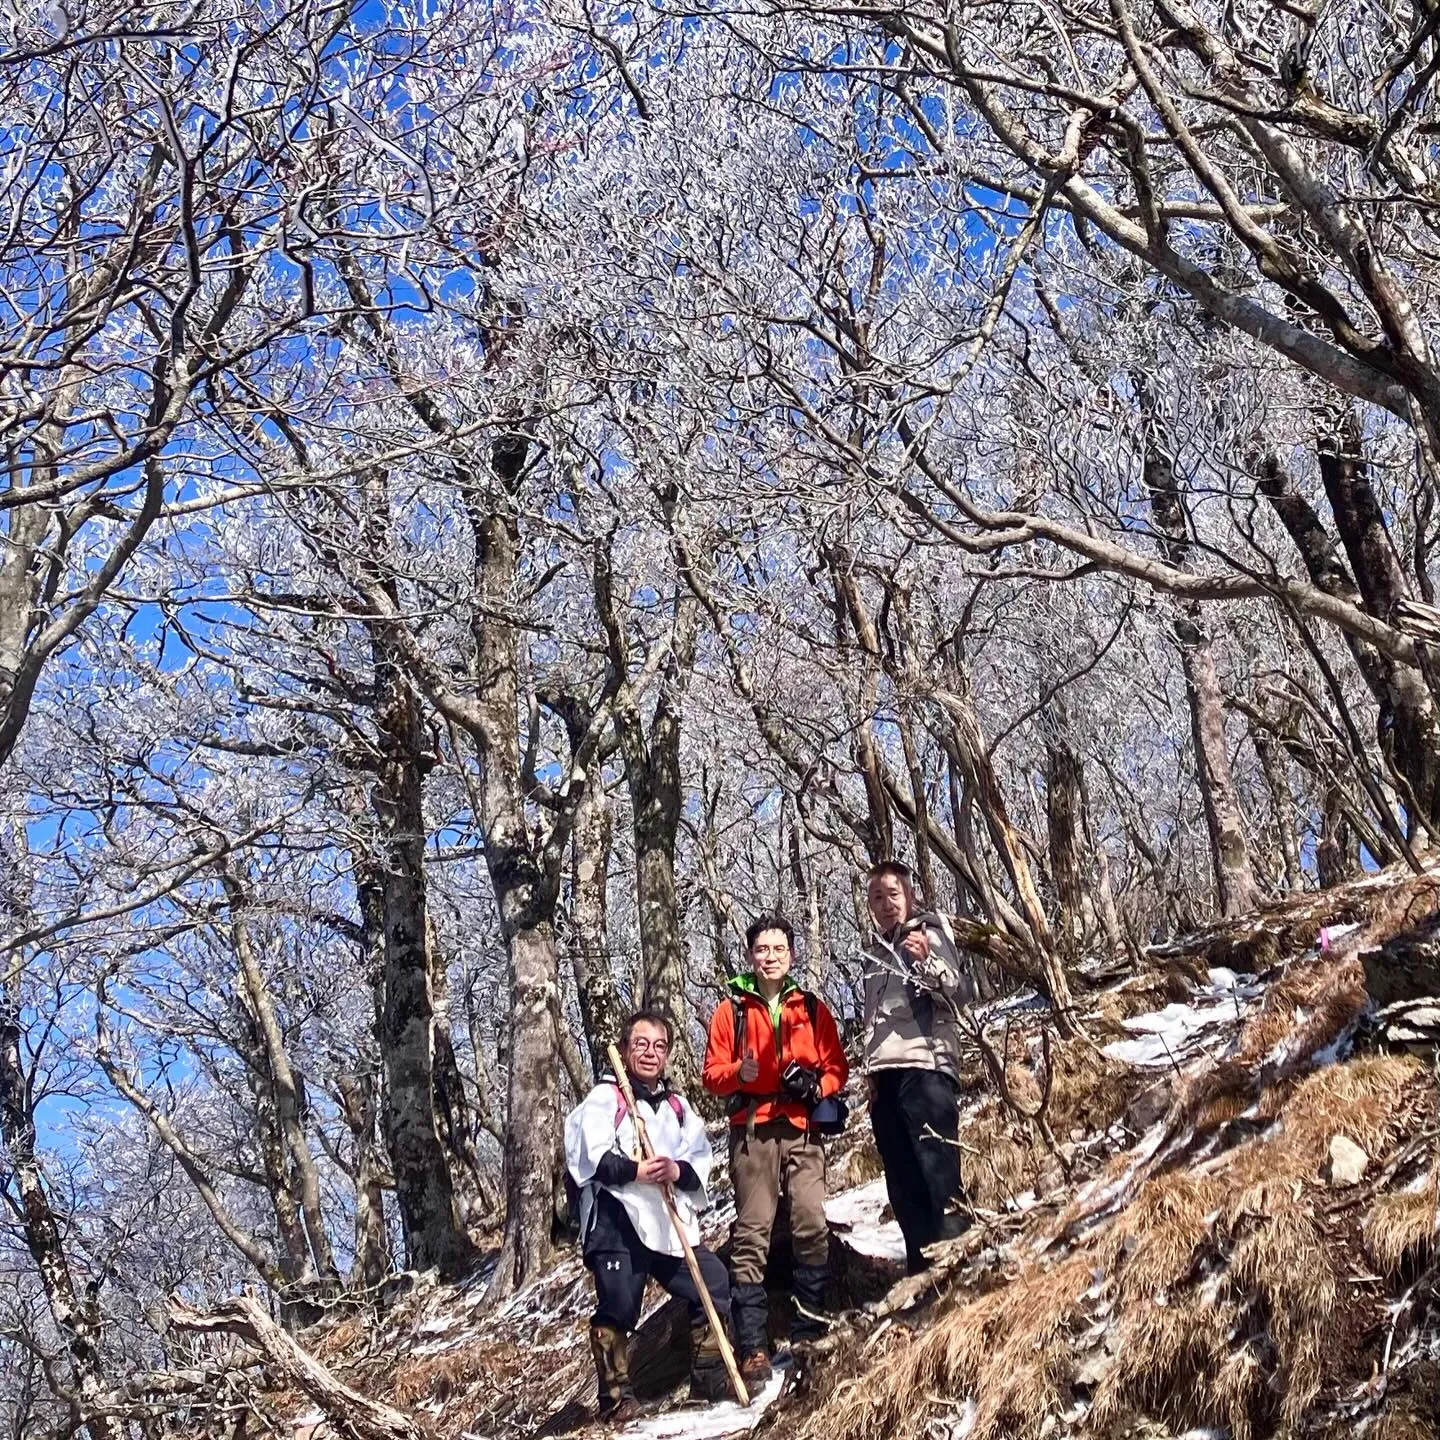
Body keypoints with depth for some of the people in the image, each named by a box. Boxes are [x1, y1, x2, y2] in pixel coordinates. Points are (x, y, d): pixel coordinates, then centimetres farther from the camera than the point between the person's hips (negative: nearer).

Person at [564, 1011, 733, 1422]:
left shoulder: (678, 1105, 19)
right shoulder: (605, 1097, 1)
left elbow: (701, 1160, 11)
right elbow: (591, 1156, -11)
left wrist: (678, 1171, -11)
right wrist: (634, 1170, -23)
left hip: (670, 1222, 6)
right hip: (616, 1219, -6)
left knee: (713, 1285, 3)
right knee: (618, 1307, -7)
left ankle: (710, 1379, 17)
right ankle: (616, 1396, 6)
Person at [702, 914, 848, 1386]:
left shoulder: (813, 1009, 14)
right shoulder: (732, 1010, 9)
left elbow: (837, 1066, 12)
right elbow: (712, 1073, 5)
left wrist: (816, 1085, -8)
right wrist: (738, 1073, -16)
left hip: (803, 1129, 2)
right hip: (753, 1131, -1)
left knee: (812, 1226, -9)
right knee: (752, 1233, -6)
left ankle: (809, 1329, 3)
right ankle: (752, 1346, -7)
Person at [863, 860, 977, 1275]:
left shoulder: (930, 934, 3)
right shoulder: (875, 951, 23)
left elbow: (965, 991, -9)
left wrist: (928, 961, -25)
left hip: (925, 1067, -7)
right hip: (884, 1076, 7)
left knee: (938, 1172, -15)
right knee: (903, 1184, 5)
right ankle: (921, 1269, 8)